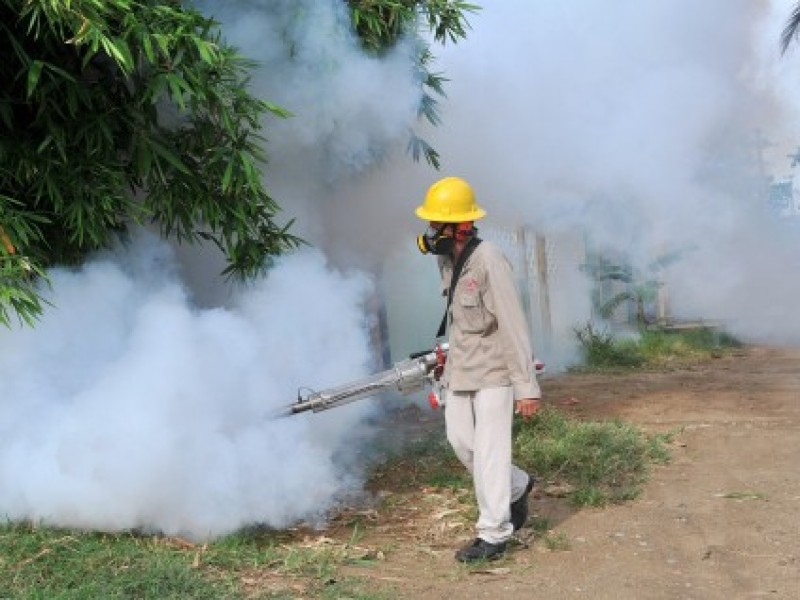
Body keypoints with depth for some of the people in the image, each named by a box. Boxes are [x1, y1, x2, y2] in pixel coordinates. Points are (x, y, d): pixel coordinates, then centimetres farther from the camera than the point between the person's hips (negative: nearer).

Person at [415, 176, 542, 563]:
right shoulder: (447, 259, 3)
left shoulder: (488, 261, -22)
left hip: (493, 371, -8)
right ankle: (517, 487, 33)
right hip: (460, 368, 8)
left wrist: (526, 385, -22)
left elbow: (514, 327, -22)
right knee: (461, 441, 11)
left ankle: (493, 535, 7)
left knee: (489, 451, -3)